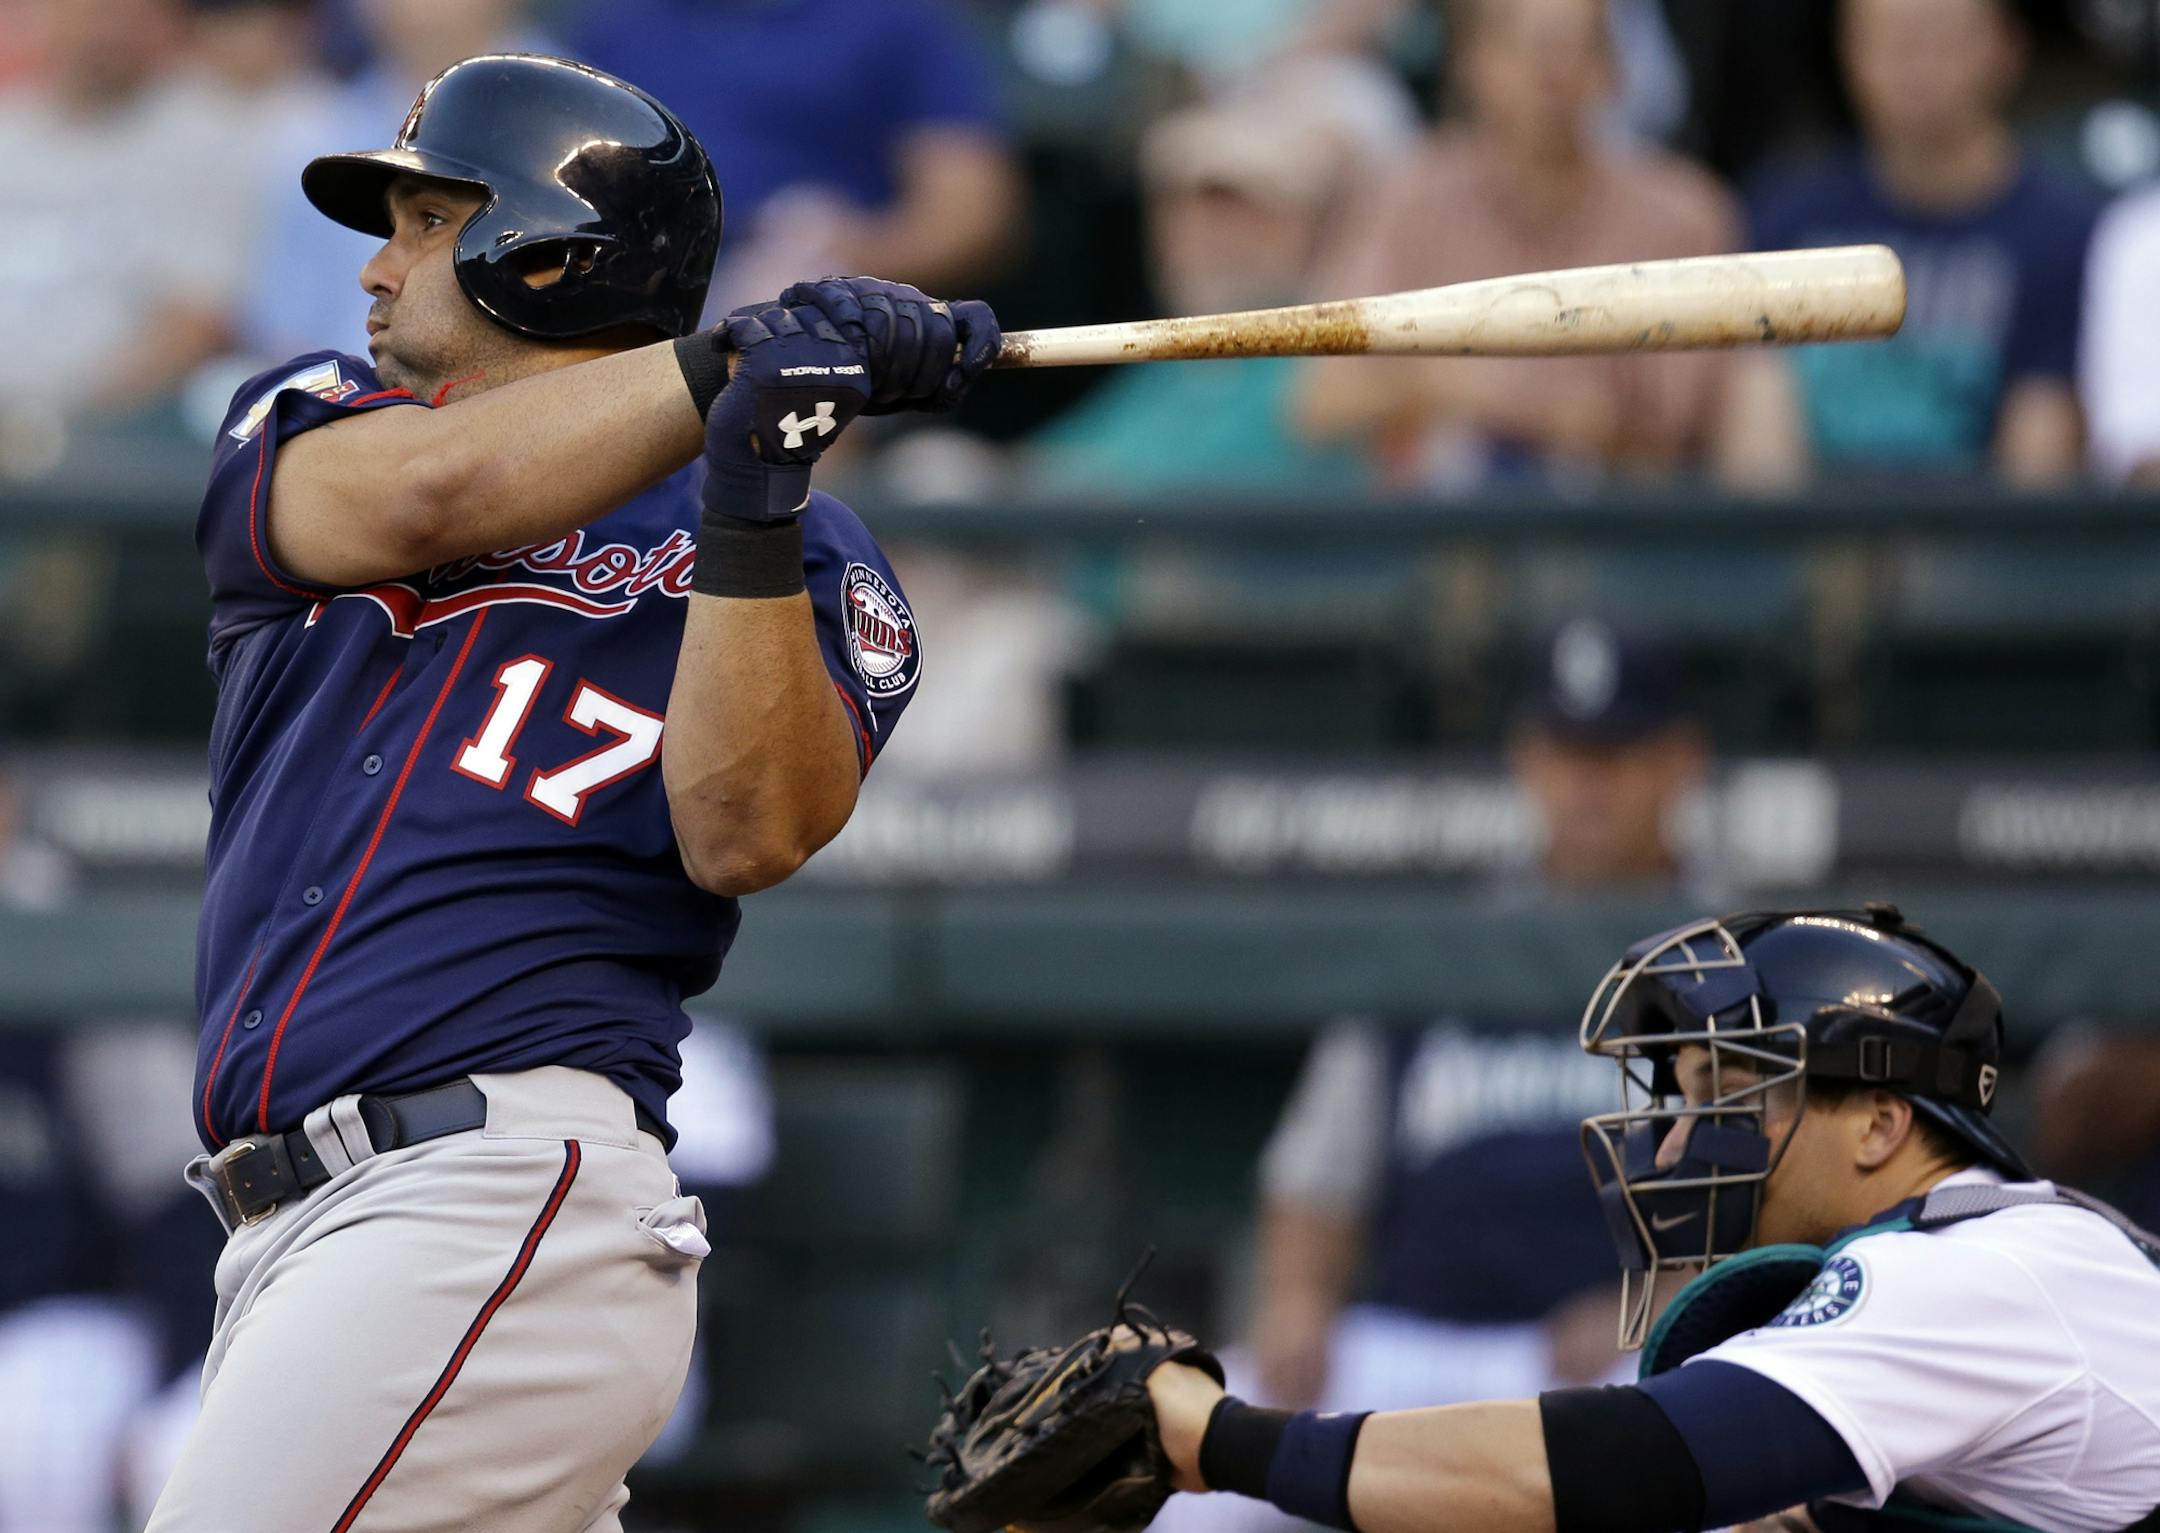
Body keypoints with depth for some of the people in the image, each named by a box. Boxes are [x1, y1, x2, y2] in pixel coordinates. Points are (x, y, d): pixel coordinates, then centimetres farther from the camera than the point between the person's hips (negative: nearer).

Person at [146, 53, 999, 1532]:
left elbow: (746, 835, -11)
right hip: (300, 1238, 6)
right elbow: (418, 499, -6)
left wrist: (754, 518, -22)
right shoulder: (301, 428, 18)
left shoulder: (797, 556, 7)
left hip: (496, 1200, -6)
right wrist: (729, 362, -16)